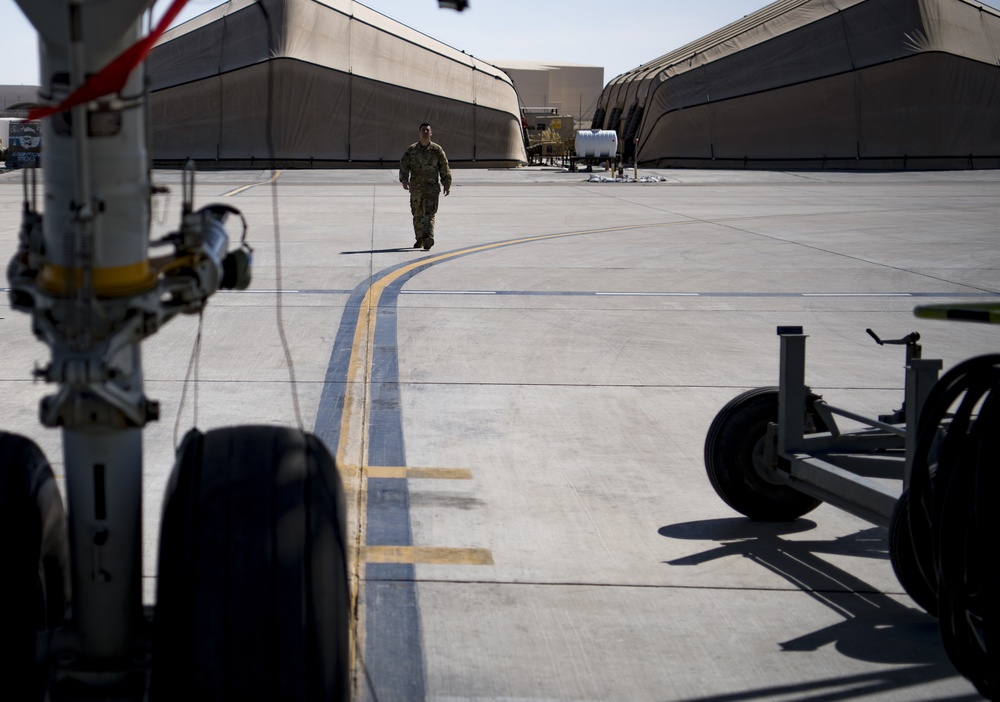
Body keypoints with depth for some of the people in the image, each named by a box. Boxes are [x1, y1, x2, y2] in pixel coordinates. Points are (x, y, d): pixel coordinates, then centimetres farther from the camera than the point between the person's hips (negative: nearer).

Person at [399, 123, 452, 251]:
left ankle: (428, 238, -25)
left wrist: (447, 184, 6)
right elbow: (403, 165, 3)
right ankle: (420, 239, 23)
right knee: (417, 215, 10)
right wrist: (404, 179, -13)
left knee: (429, 214, -14)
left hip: (431, 187, -2)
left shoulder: (437, 150, 4)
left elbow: (444, 168, 8)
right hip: (415, 187, 2)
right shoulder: (412, 149, 7)